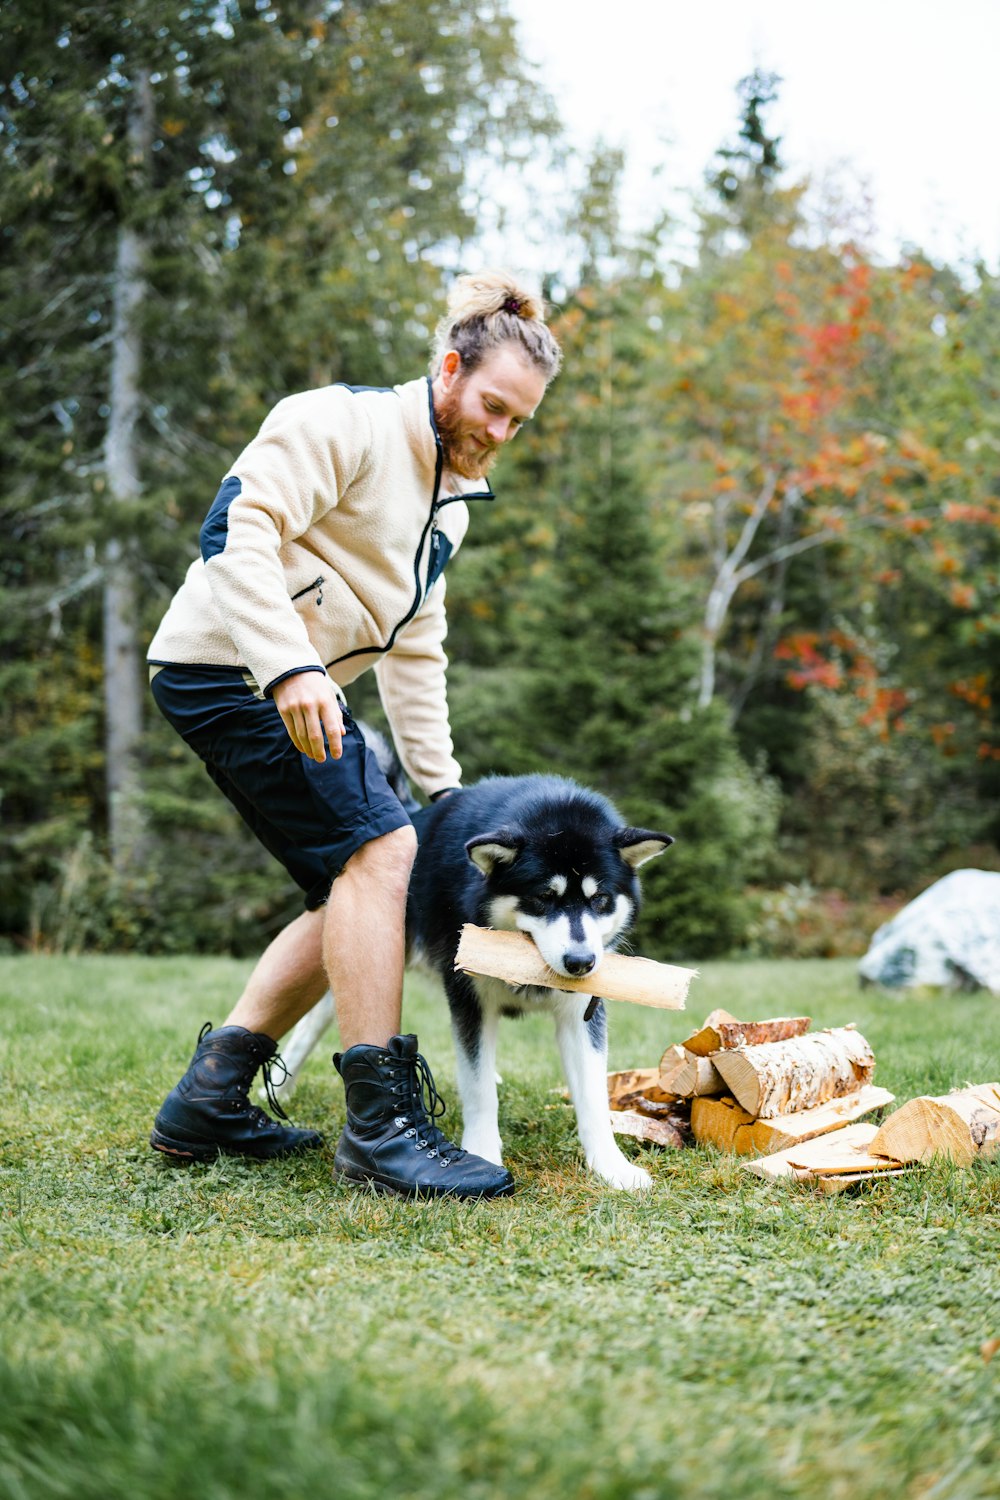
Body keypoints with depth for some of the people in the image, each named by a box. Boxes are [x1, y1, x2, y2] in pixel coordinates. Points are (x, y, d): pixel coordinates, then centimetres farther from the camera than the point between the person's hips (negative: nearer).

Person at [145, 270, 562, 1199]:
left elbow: (414, 648, 25)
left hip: (288, 688, 10)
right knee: (376, 847, -18)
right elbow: (246, 529, -20)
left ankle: (207, 1104, 11)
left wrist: (440, 782, 19)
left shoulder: (453, 494, 21)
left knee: (354, 891, 6)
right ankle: (382, 1126, -17)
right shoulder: (344, 424, -8)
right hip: (228, 662, -10)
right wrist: (290, 667, -31)